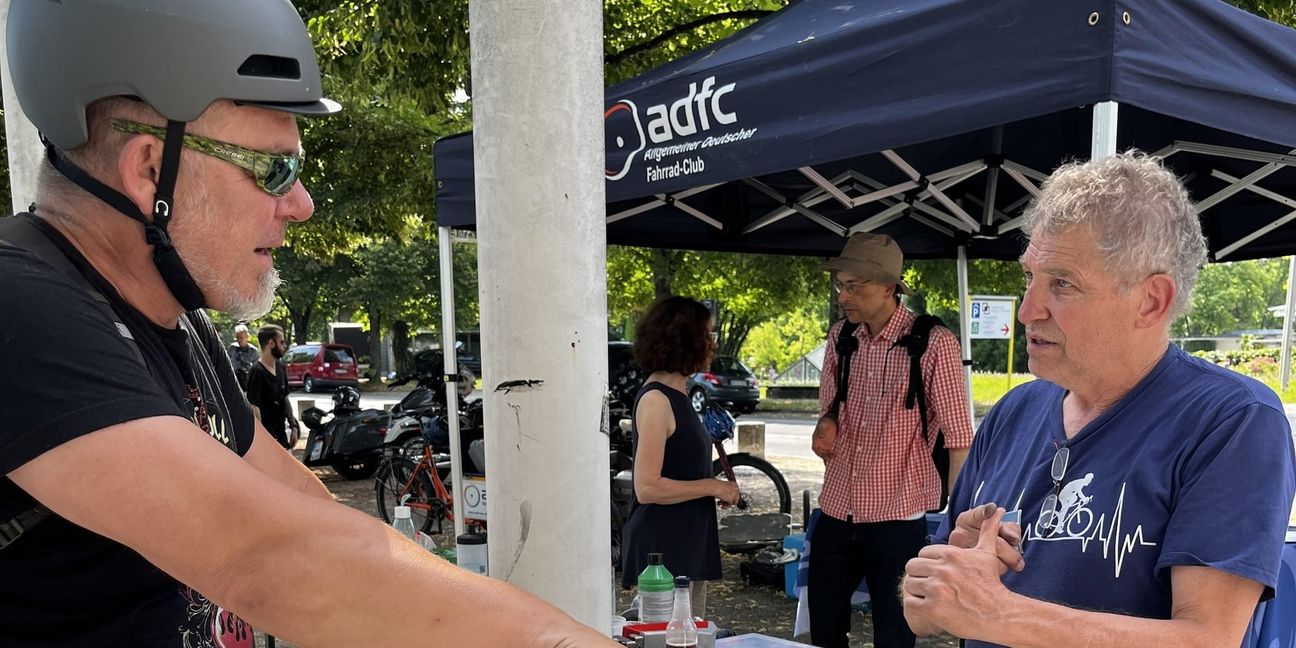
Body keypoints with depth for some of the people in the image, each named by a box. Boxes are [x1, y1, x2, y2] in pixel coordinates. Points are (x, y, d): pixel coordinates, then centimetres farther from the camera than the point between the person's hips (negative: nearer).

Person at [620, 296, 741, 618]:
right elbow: (647, 488, -23)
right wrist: (712, 486, -15)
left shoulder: (676, 395, 12)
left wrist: (715, 487, 10)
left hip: (689, 546, 10)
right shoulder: (656, 399, -17)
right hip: (662, 549, -10)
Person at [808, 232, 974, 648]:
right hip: (835, 512, 5)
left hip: (898, 518, -5)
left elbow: (959, 440, -11)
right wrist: (826, 424, -6)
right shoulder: (840, 337, 4)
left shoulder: (933, 344, -13)